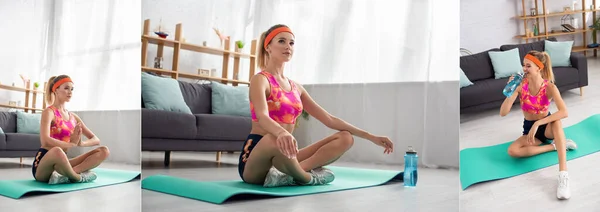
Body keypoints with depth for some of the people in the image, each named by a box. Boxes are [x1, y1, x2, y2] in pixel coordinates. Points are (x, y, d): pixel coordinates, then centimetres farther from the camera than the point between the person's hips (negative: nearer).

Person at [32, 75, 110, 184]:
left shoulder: (73, 116, 14)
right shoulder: (49, 112, -6)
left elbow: (96, 140, 10)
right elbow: (45, 141, -25)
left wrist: (80, 143, -12)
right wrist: (72, 144, -19)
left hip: (61, 163, 8)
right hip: (44, 164, -7)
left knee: (104, 151, -8)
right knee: (57, 151, -43)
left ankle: (65, 175, -25)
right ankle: (78, 177, -16)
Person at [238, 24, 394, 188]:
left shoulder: (295, 87, 15)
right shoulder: (260, 80, -6)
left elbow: (329, 119, 14)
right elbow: (262, 117, -27)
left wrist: (371, 137, 8)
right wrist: (282, 133, -51)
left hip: (282, 157, 8)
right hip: (256, 157, -7)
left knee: (345, 138, -4)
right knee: (277, 139, -43)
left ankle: (287, 175, -23)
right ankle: (307, 177, -14)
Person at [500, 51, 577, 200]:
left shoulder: (550, 87, -19)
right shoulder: (520, 85, -15)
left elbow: (564, 112, -35)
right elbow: (503, 113, -19)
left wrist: (537, 124, -42)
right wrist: (511, 93, -34)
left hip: (546, 127, -2)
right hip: (529, 129, 2)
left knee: (556, 121, -38)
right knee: (512, 151, -28)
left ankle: (563, 175, -46)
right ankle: (555, 145, -14)